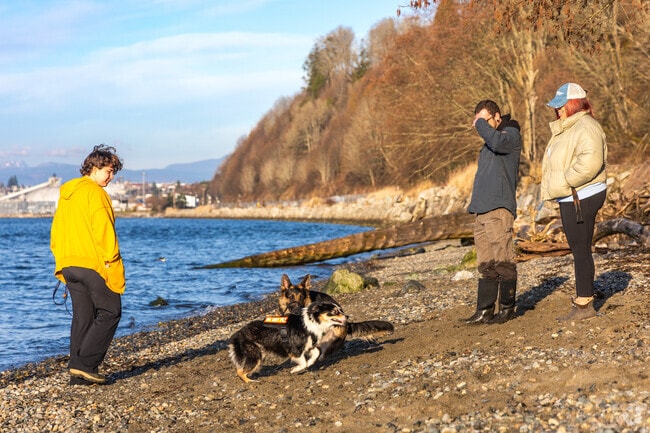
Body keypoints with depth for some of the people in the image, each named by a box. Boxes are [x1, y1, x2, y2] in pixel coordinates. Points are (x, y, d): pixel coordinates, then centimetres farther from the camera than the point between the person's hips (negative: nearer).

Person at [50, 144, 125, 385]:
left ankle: (77, 373, 7)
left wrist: (62, 262, 21)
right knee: (109, 312, 0)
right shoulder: (94, 192, -10)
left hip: (69, 265, 8)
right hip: (93, 264, -8)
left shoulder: (66, 193, 17)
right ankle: (85, 364, -9)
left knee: (82, 317, 11)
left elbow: (56, 231, 20)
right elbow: (103, 230, -16)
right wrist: (111, 261, -11)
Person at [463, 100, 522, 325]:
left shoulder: (511, 134, -3)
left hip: (499, 208, -9)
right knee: (486, 264, 7)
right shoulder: (489, 142, 23)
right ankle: (484, 311, 7)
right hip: (482, 210, 9)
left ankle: (507, 308, 2)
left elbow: (497, 142, -27)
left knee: (503, 261, -5)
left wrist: (481, 123, -12)